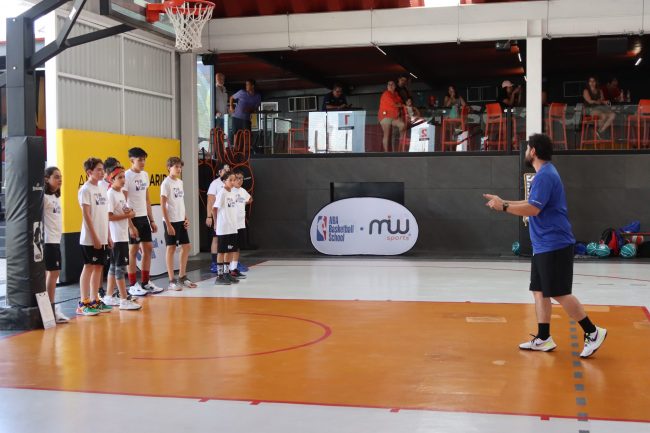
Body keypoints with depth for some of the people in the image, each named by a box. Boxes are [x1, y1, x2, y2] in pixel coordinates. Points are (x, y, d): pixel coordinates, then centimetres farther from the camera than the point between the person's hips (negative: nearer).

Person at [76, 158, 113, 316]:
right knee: (89, 267, -5)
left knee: (99, 267, 9)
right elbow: (86, 215, -14)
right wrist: (94, 237, -17)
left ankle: (95, 301, 17)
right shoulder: (85, 190, -9)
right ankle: (83, 303, 1)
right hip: (90, 238, -7)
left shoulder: (102, 189, 14)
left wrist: (108, 236, 13)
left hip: (102, 238, 7)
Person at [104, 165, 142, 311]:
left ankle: (109, 297, 22)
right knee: (120, 267, -7)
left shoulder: (121, 193, 14)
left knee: (114, 266, 14)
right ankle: (124, 300, -5)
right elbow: (109, 216, -19)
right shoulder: (110, 194, -12)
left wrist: (129, 213, 2)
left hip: (123, 235, 9)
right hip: (116, 237, -9)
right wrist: (127, 215, -16)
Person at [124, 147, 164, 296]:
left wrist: (151, 220, 12)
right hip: (133, 218, -7)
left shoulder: (145, 175, 10)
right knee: (133, 250, -1)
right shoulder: (127, 176, -12)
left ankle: (145, 282, 18)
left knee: (148, 248, 8)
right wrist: (130, 225, -18)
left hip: (144, 217, 7)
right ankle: (132, 285, 7)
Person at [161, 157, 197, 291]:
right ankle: (172, 281, 5)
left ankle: (182, 277, 21)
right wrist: (168, 224, -17)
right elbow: (163, 205, -13)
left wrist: (186, 218, 9)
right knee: (171, 248, -2)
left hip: (181, 220, 8)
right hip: (171, 220, -8)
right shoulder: (166, 183, -11)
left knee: (186, 247, 9)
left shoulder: (180, 182, 12)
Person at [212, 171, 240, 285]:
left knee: (231, 250, 11)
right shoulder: (222, 193, -11)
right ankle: (219, 276, 5)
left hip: (233, 228, 7)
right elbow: (214, 209, -11)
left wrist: (234, 222, 11)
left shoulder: (233, 193, 11)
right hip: (223, 229, -7)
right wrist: (217, 223, -3)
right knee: (222, 251, -1)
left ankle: (227, 273, 21)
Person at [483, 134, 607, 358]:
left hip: (554, 246, -10)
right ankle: (543, 339, 14)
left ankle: (593, 332, 3)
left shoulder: (544, 175, -17)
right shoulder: (545, 174, 16)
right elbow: (532, 203, 21)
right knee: (539, 291, 10)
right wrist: (503, 201, 18)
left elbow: (532, 209, -23)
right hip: (544, 246, 10)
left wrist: (503, 207, -14)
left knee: (559, 293, -6)